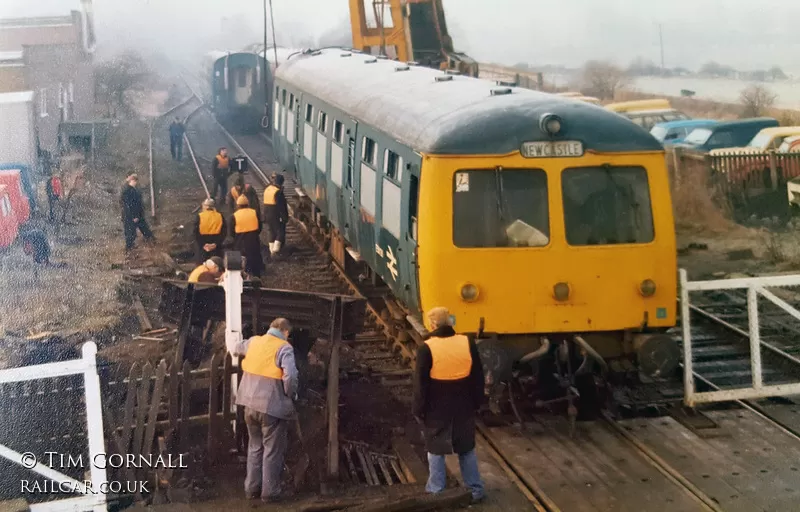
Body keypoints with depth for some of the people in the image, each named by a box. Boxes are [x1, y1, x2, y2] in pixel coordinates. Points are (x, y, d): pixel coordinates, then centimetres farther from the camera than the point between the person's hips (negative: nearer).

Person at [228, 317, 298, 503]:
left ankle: (252, 488, 23)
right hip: (273, 406, -6)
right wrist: (291, 395, -6)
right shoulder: (284, 348, -10)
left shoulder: (253, 342, 9)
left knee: (255, 447, 19)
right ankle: (269, 492, 7)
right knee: (273, 451, 5)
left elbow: (236, 349, 31)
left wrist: (232, 349, 54)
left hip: (251, 405, 6)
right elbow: (290, 376, -23)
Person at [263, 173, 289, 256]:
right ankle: (275, 249, -10)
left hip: (268, 216, 8)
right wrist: (284, 217, -14)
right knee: (280, 232, 0)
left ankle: (272, 250, 21)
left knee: (272, 232, 17)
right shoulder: (278, 191, -19)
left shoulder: (267, 189, 7)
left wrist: (264, 215, 18)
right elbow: (281, 206, -20)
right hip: (276, 216, -8)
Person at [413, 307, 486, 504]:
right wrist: (476, 402, 14)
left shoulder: (427, 348, -17)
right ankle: (475, 489, 22)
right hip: (463, 407, 3)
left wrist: (419, 410, -2)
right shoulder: (468, 343, -6)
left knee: (435, 450, 11)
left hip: (436, 408, -3)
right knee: (467, 448, 17)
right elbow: (478, 377, 2)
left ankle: (435, 493, 16)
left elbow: (420, 383, -13)